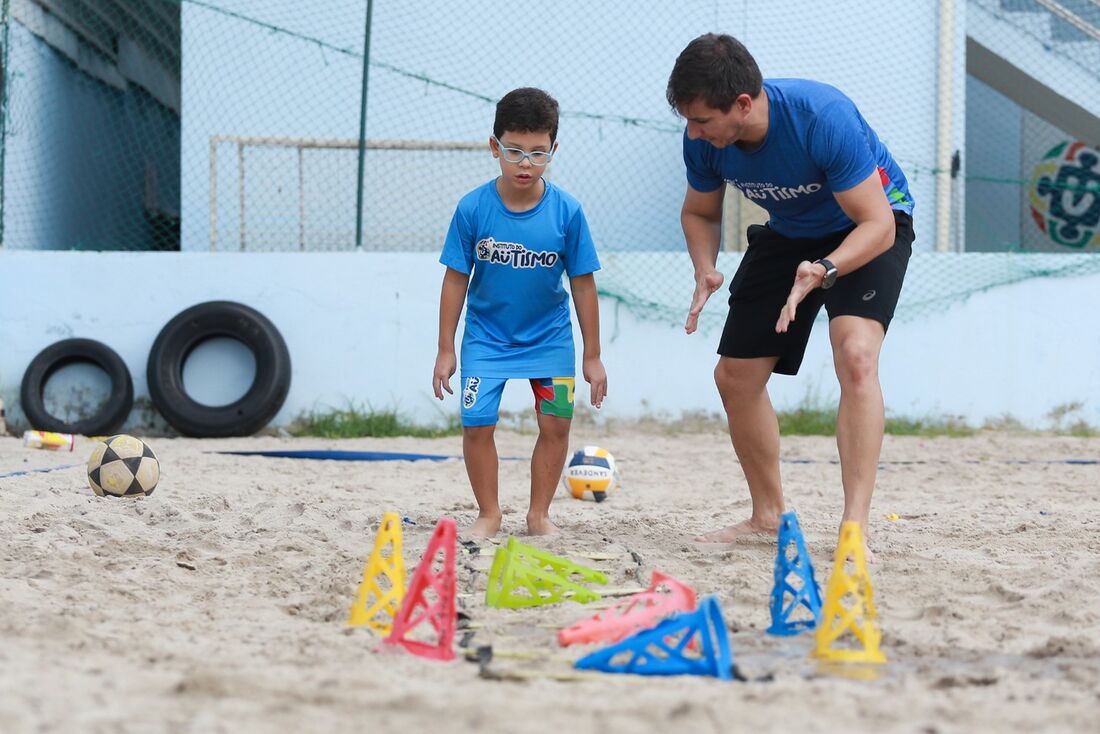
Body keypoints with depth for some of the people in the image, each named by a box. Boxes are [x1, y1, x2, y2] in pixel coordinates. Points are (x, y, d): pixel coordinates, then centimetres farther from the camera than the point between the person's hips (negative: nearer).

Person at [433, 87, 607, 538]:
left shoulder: (566, 212, -14)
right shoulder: (473, 209, -15)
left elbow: (583, 284, -6)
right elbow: (456, 280, -6)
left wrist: (592, 356, -2)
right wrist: (446, 350, -3)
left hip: (549, 336, 1)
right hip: (487, 336, -1)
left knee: (556, 423, -2)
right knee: (476, 422, -9)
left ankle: (539, 514, 15)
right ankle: (488, 514, 9)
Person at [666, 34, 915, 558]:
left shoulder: (822, 117, -37)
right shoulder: (704, 141, -20)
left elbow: (877, 224, -33)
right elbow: (700, 212, 1)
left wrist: (822, 271, -51)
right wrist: (705, 270, -21)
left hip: (870, 228, -6)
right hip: (788, 234, 6)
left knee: (855, 355, -29)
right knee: (734, 376, 4)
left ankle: (855, 527, -32)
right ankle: (768, 516, 24)